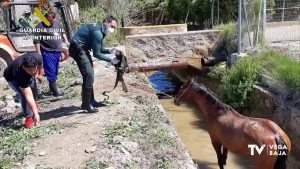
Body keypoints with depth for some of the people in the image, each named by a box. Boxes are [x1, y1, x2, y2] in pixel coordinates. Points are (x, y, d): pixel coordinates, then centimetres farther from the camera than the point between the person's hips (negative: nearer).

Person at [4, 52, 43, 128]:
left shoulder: (37, 58, -37)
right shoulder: (21, 74, -46)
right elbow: (28, 96, -46)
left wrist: (38, 74, 0)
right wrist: (36, 114, -47)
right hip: (12, 78, -6)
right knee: (24, 95, -24)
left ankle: (33, 104, 47)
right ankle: (29, 117, -9)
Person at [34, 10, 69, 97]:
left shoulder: (57, 24, 13)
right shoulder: (40, 26, -9)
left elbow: (62, 33, 28)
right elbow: (36, 41, -12)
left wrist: (66, 41, 16)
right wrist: (39, 53, -16)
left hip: (57, 52, 7)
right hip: (48, 53, -7)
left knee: (55, 71, 15)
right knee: (51, 71, -4)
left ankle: (52, 88, 29)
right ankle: (55, 91, 2)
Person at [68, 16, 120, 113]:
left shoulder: (100, 31, 9)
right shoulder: (97, 32, -22)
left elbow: (100, 49, 14)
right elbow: (96, 54, -20)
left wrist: (109, 51, -3)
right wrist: (110, 59, -14)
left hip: (82, 49, 11)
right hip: (77, 49, -11)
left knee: (89, 75, 14)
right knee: (89, 75, -15)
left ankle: (91, 101, 23)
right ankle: (86, 104, -9)